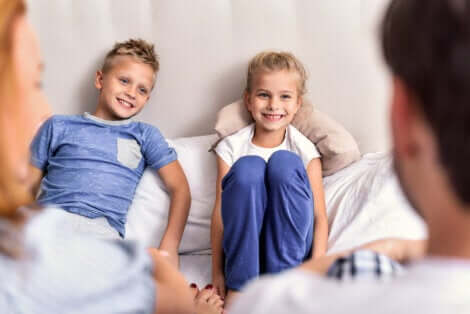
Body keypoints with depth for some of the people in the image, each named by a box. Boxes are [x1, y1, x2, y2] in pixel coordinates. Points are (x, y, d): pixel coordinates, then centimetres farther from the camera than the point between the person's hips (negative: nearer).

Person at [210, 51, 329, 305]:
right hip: (244, 242, 0)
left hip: (290, 245, 0)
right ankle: (239, 285, -19)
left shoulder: (304, 151, 0)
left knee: (284, 163, -24)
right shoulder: (232, 148, 1)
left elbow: (320, 217, -4)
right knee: (248, 168, -28)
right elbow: (220, 212, -2)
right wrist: (217, 272, -9)